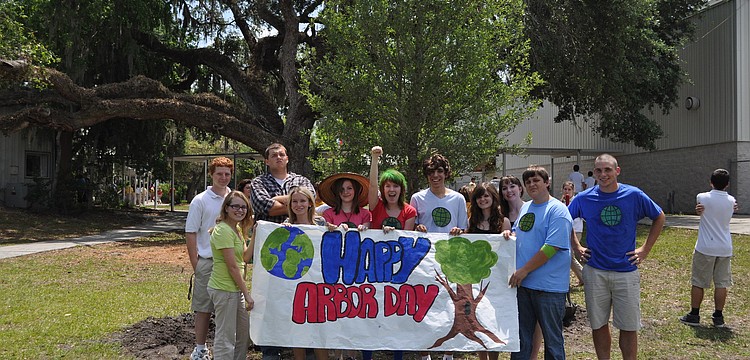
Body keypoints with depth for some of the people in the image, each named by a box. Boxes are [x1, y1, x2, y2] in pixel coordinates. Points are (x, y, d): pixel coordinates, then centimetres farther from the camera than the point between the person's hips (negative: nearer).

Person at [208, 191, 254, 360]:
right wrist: (247, 294, -16)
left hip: (235, 289, 10)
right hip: (224, 290, -10)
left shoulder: (237, 229, 12)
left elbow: (245, 256, 7)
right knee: (226, 338, 0)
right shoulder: (223, 230, -19)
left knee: (245, 333, 19)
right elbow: (232, 266, -19)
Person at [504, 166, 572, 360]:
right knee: (521, 336, 16)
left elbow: (551, 247, -20)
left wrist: (524, 270, -18)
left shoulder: (557, 210, -12)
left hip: (549, 286, -7)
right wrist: (509, 233, 1)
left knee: (552, 339, 6)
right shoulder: (525, 207, 12)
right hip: (523, 284, 7)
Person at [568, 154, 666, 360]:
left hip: (626, 271, -1)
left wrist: (645, 249, 3)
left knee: (629, 327, 4)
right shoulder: (584, 198, -2)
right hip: (595, 271, 1)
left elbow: (659, 218, 9)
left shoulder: (633, 195, -5)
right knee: (598, 325, 9)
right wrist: (577, 248, 4)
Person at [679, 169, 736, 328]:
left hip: (705, 248, -3)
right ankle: (718, 317, 14)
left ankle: (694, 316, 12)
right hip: (725, 249, 3)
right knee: (721, 284, 9)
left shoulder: (702, 198, -9)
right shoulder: (731, 201, 0)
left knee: (698, 283, 6)